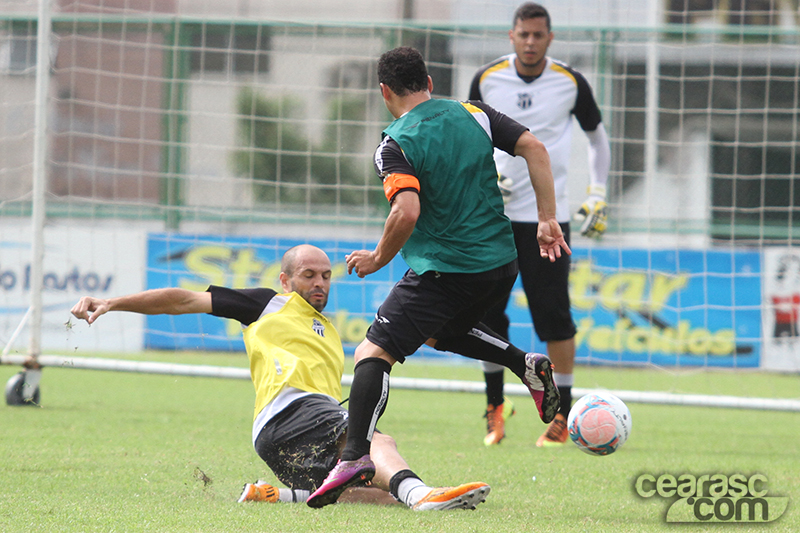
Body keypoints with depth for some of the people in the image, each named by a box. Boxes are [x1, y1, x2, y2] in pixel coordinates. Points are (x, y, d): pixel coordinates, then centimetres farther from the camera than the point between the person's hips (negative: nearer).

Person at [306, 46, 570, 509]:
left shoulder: (396, 144, -10)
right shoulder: (473, 115, 7)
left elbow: (407, 212, -24)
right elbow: (534, 148, 0)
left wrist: (379, 258, -7)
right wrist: (548, 220, 3)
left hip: (444, 271, -7)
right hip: (502, 263, 7)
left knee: (373, 353, -6)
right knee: (442, 331, 33)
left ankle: (356, 454, -23)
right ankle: (528, 366, 15)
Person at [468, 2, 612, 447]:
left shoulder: (571, 83, 0)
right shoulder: (487, 79, 2)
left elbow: (597, 136, 14)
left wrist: (598, 194, 7)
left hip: (548, 217, -2)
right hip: (493, 214, 2)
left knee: (554, 318, -7)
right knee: (485, 312, -1)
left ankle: (563, 415, 1)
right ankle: (495, 403, 18)